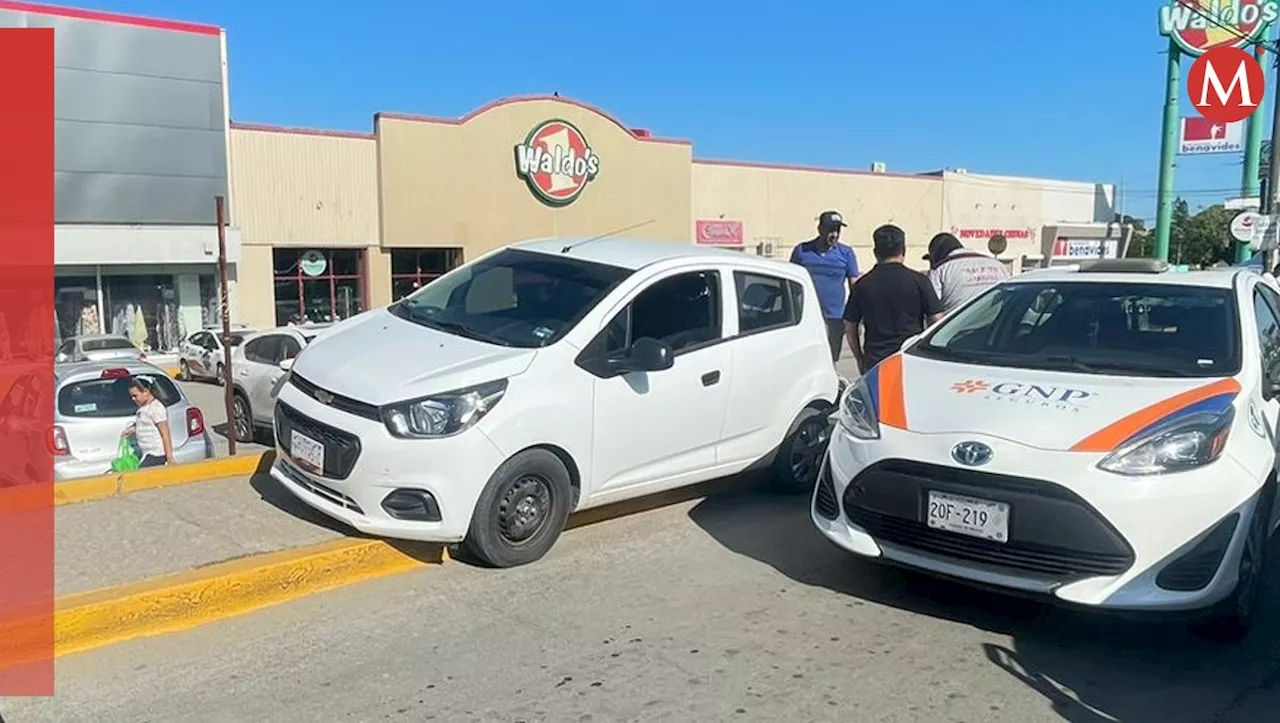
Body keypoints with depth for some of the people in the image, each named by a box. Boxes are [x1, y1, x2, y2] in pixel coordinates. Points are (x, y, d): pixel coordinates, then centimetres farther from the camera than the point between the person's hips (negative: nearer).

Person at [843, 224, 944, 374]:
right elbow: (936, 319, -1)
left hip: (874, 361, 1)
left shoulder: (863, 284, 3)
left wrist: (860, 359, 19)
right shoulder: (918, 280, -2)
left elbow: (850, 327, 7)